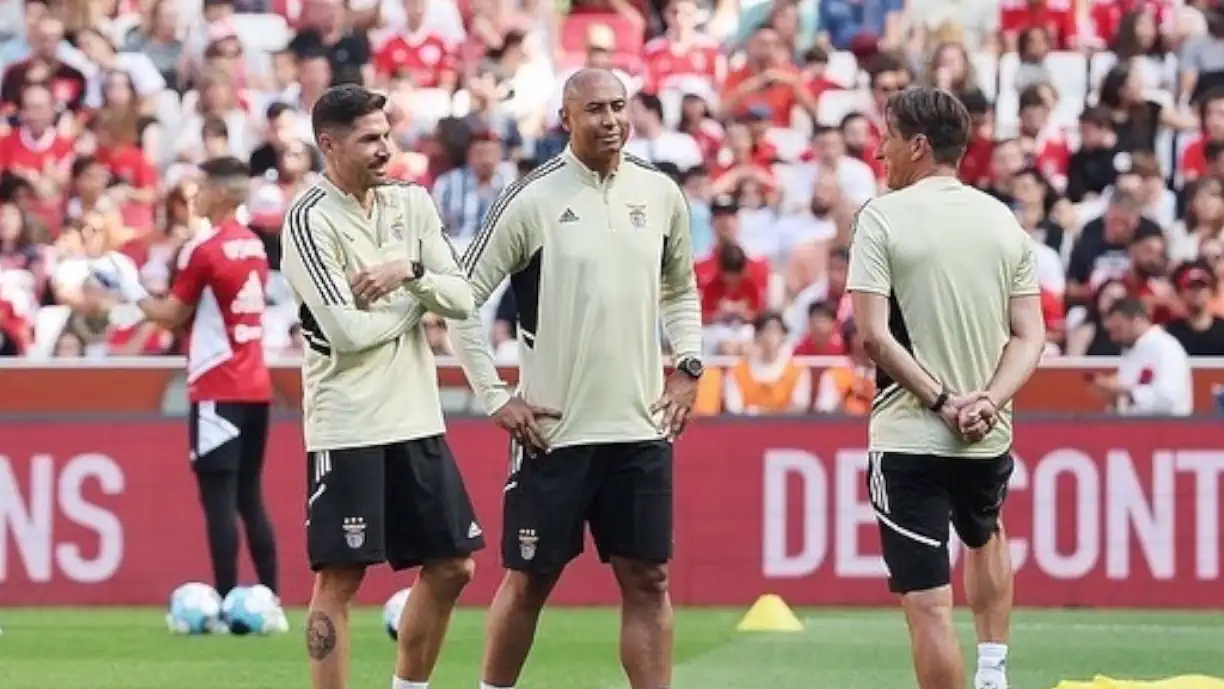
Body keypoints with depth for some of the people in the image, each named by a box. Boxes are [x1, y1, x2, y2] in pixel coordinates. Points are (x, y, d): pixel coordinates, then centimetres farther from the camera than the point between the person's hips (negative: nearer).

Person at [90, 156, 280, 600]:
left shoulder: (203, 249, -12)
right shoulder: (254, 246, 11)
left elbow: (173, 315, -6)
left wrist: (129, 288, 8)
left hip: (218, 388, -7)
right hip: (256, 385, 7)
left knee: (218, 496, -6)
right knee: (249, 497, 12)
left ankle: (226, 601, -9)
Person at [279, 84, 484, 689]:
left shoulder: (413, 203, 9)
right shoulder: (310, 220, -11)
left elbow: (462, 298, 4)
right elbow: (346, 330, -18)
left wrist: (410, 271, -14)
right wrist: (418, 299, -4)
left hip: (417, 417, 7)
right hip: (347, 427, -7)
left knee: (451, 567, 10)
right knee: (339, 578, -5)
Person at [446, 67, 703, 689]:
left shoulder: (660, 194, 6)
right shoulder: (531, 200, -8)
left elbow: (681, 289, 23)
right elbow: (464, 296, -3)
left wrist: (687, 367, 10)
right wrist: (494, 398, -6)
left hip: (641, 427, 4)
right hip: (552, 428, -4)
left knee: (647, 580, 2)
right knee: (529, 580, 4)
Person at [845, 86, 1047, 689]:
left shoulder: (883, 217, -8)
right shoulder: (1004, 221, 7)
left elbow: (874, 336, -15)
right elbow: (1029, 335, 2)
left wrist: (941, 401, -12)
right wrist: (988, 401, -8)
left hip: (909, 437, -5)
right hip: (989, 438, 5)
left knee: (927, 601, -4)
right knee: (986, 537, 34)